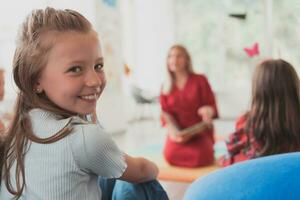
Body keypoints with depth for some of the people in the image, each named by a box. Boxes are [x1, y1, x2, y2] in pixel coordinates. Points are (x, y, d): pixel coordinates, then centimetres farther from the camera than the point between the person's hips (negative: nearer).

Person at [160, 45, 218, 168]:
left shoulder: (200, 80, 0)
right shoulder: (166, 87, 8)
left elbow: (212, 106, -4)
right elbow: (166, 113, 3)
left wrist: (208, 111, -29)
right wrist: (174, 131, -17)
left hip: (200, 130, -2)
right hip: (179, 132, 2)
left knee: (200, 158, -29)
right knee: (171, 156, -27)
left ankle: (207, 149, 8)